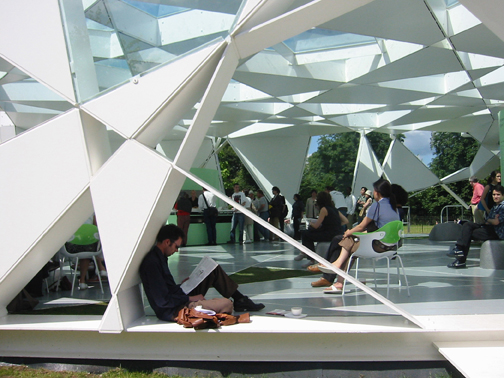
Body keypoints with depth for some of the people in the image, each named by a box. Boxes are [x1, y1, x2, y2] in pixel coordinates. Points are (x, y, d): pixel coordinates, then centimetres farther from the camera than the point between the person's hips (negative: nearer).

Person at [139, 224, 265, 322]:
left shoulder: (159, 257, 8)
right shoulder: (152, 263, -23)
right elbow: (162, 301, -26)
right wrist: (190, 298, -16)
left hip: (179, 298, 10)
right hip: (172, 311, -10)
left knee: (214, 270, 11)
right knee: (226, 304, -23)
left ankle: (239, 299, 18)